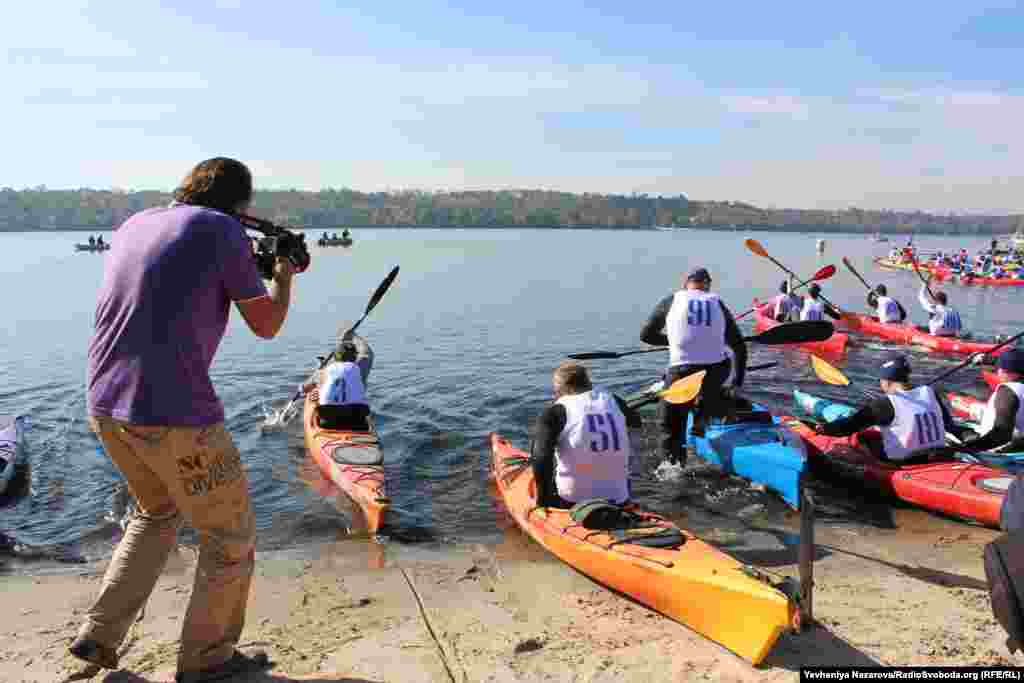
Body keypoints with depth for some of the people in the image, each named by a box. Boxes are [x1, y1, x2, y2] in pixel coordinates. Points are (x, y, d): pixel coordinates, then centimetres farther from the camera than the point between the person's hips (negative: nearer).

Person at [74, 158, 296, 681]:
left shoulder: (134, 224, 14)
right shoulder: (223, 230, -8)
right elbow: (266, 325, -2)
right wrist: (284, 273, 16)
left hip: (105, 407, 8)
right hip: (173, 415, -8)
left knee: (158, 511, 31)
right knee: (230, 537, 12)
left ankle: (98, 636, 30)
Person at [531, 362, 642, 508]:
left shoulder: (555, 411, -10)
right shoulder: (612, 400, 2)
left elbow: (541, 457, -22)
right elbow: (637, 422, 24)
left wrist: (543, 499, -13)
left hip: (570, 502, -3)